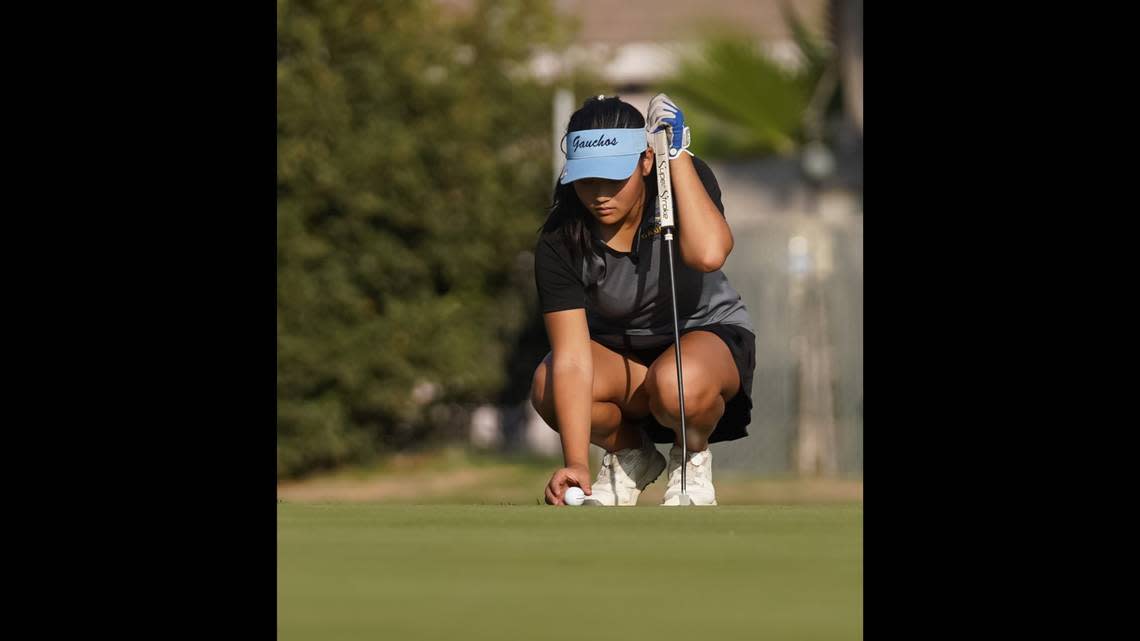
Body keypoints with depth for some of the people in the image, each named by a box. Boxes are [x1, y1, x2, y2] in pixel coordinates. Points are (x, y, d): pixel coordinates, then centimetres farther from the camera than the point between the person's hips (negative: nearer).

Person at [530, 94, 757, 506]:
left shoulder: (688, 179, -21)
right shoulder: (558, 244, -21)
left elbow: (708, 253, -44)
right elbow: (571, 357, -29)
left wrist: (678, 154, -36)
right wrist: (576, 464, -40)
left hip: (707, 334, -2)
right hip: (616, 352, 2)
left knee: (679, 383, -39)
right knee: (548, 388, -31)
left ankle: (693, 455, -2)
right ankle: (631, 454, 2)